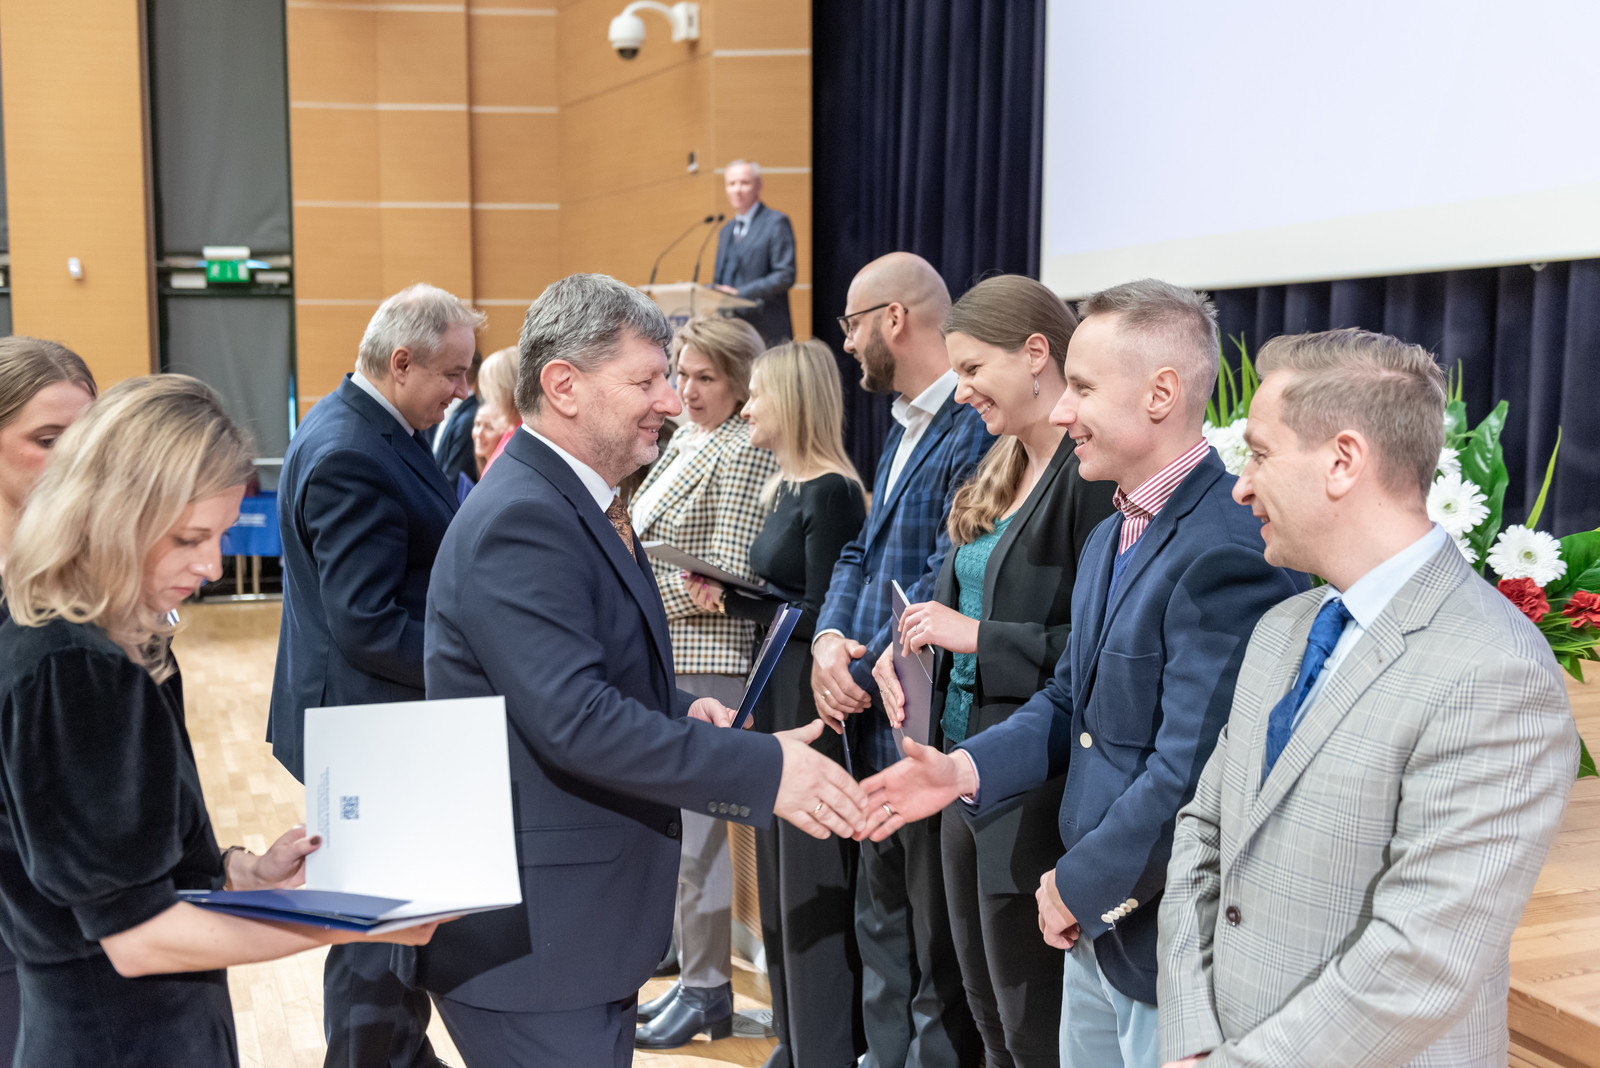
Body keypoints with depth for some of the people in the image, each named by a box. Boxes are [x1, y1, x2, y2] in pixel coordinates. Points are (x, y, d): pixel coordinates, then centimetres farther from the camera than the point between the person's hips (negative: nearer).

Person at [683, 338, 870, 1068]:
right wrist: (723, 594, -2)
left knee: (814, 885, 0)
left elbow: (821, 616, -18)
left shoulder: (831, 493, -15)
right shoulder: (784, 488, 13)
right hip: (777, 695, 9)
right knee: (780, 877, 15)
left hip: (814, 705, -9)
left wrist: (734, 602, -10)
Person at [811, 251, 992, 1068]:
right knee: (882, 934, 22)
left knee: (937, 954, 4)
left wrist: (863, 673, -17)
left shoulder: (972, 431, -18)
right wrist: (830, 637, -2)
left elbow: (946, 588, -24)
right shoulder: (903, 430, 15)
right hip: (876, 726, 10)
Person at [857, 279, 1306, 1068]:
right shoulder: (1109, 540, 10)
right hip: (1096, 929, 9)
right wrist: (966, 769, -2)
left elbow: (1190, 776, -27)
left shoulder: (1229, 553, -25)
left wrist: (1078, 887, -15)